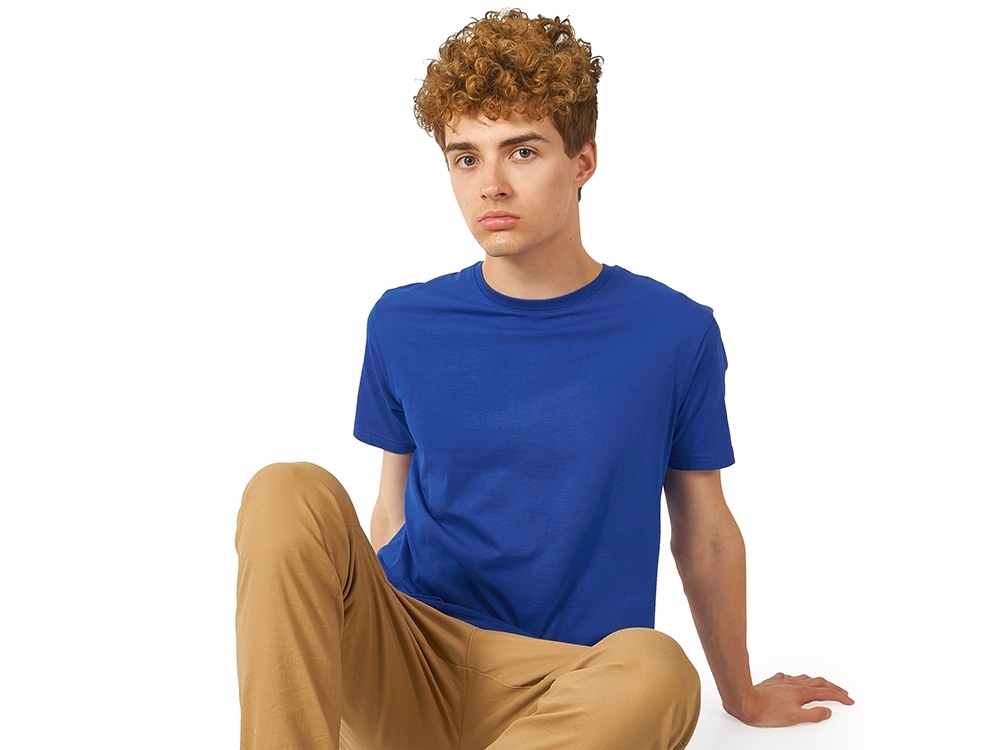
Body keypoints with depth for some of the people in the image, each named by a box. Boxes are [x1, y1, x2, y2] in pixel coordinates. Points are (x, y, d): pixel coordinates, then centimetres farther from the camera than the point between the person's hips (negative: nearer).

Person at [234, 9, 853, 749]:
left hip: (561, 682, -1)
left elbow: (706, 534, 10)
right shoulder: (402, 325, 5)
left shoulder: (674, 332, 0)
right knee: (290, 493, -25)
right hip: (401, 661, 2)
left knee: (657, 673, -36)